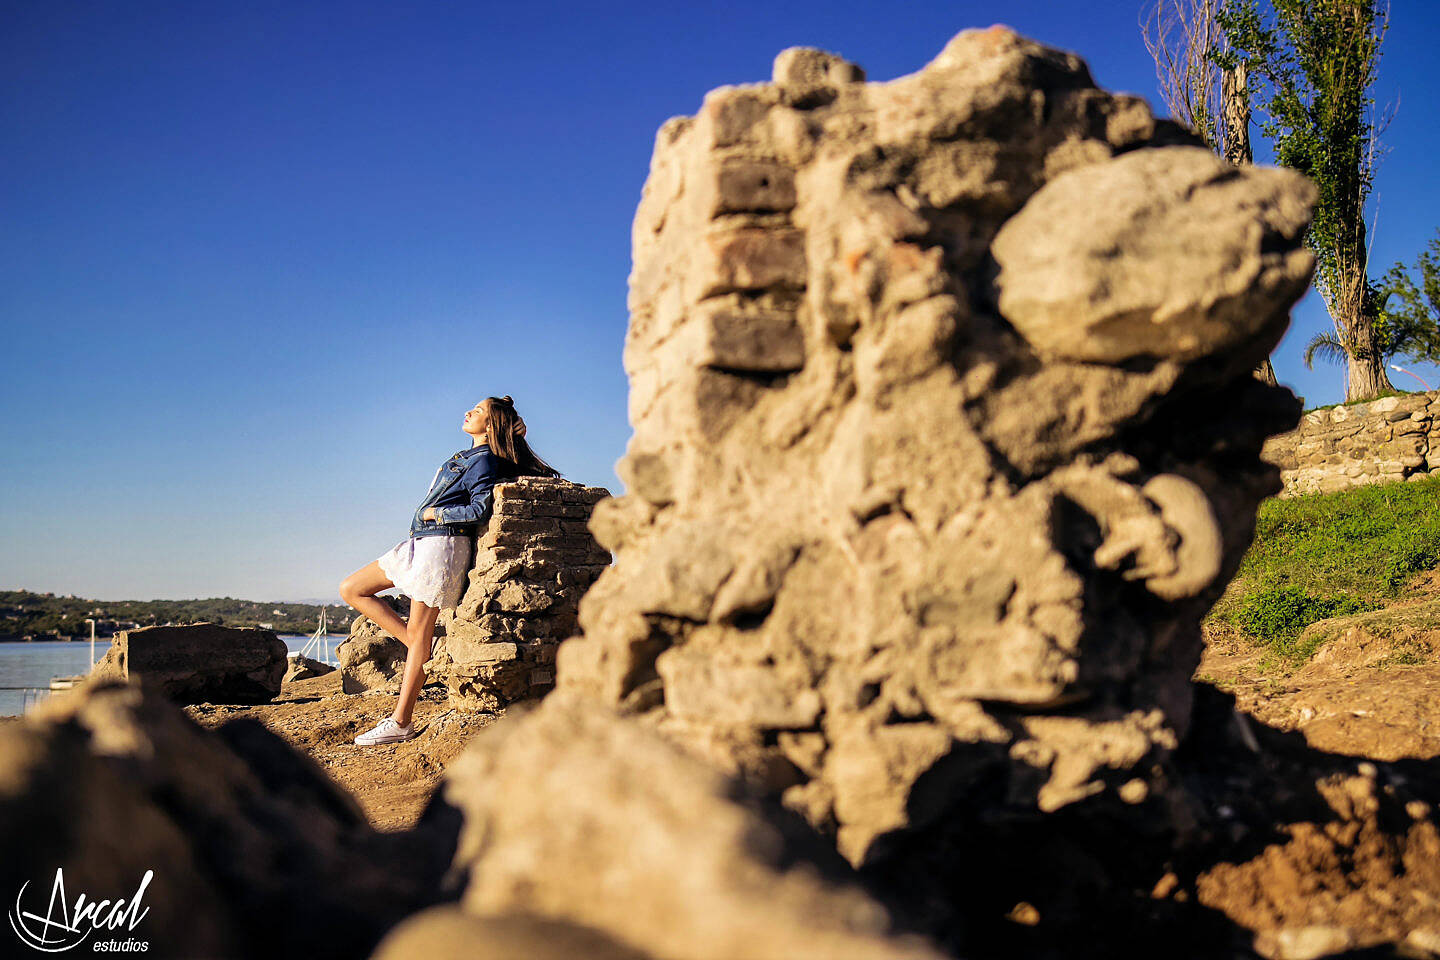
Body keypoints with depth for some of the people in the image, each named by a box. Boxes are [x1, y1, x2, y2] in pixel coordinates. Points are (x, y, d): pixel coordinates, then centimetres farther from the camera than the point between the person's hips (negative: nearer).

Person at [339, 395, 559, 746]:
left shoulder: (484, 461, -8)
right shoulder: (468, 457, 19)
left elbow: (480, 510, -19)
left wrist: (434, 513, -9)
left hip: (443, 544, -10)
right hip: (420, 543, 10)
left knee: (419, 631, -7)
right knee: (351, 589, 9)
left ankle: (400, 722, -2)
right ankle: (420, 649, 6)